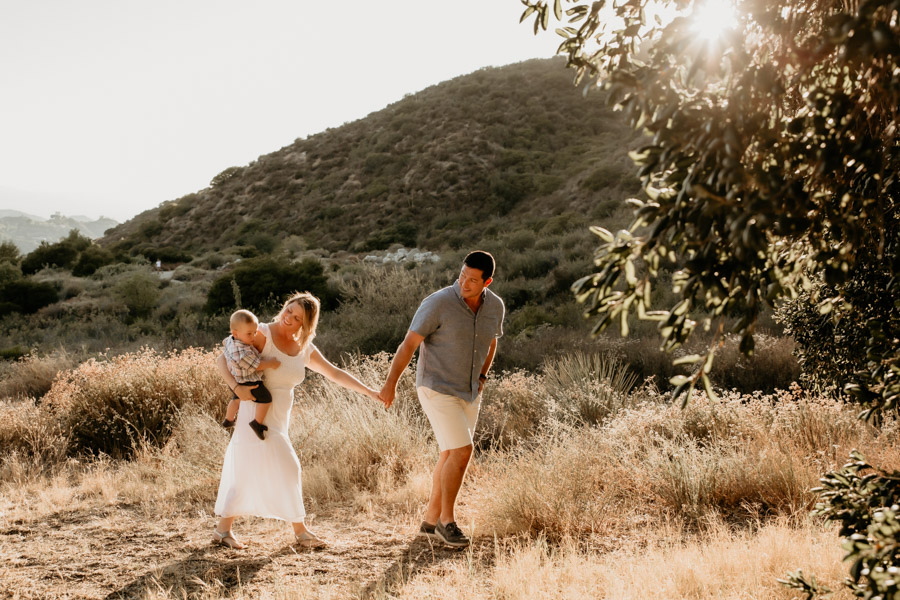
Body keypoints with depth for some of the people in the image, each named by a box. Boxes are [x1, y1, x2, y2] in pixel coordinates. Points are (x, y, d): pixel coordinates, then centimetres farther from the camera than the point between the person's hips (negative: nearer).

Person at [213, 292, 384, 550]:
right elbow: (222, 359, -14)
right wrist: (236, 386, -29)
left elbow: (335, 374, 12)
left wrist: (369, 391, 7)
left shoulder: (305, 350, 8)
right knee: (285, 470, -4)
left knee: (245, 474, 11)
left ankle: (223, 529, 20)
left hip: (277, 419, 7)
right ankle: (299, 529, 9)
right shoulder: (262, 334, -11)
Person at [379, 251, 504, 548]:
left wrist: (481, 377, 7)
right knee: (462, 453, -14)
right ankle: (447, 520, 1)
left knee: (450, 457, 11)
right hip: (437, 390, -7)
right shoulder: (438, 303, -21)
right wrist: (391, 383, -28)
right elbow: (409, 344, -19)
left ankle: (431, 521, 24)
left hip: (467, 393, 7)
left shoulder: (494, 306, -2)